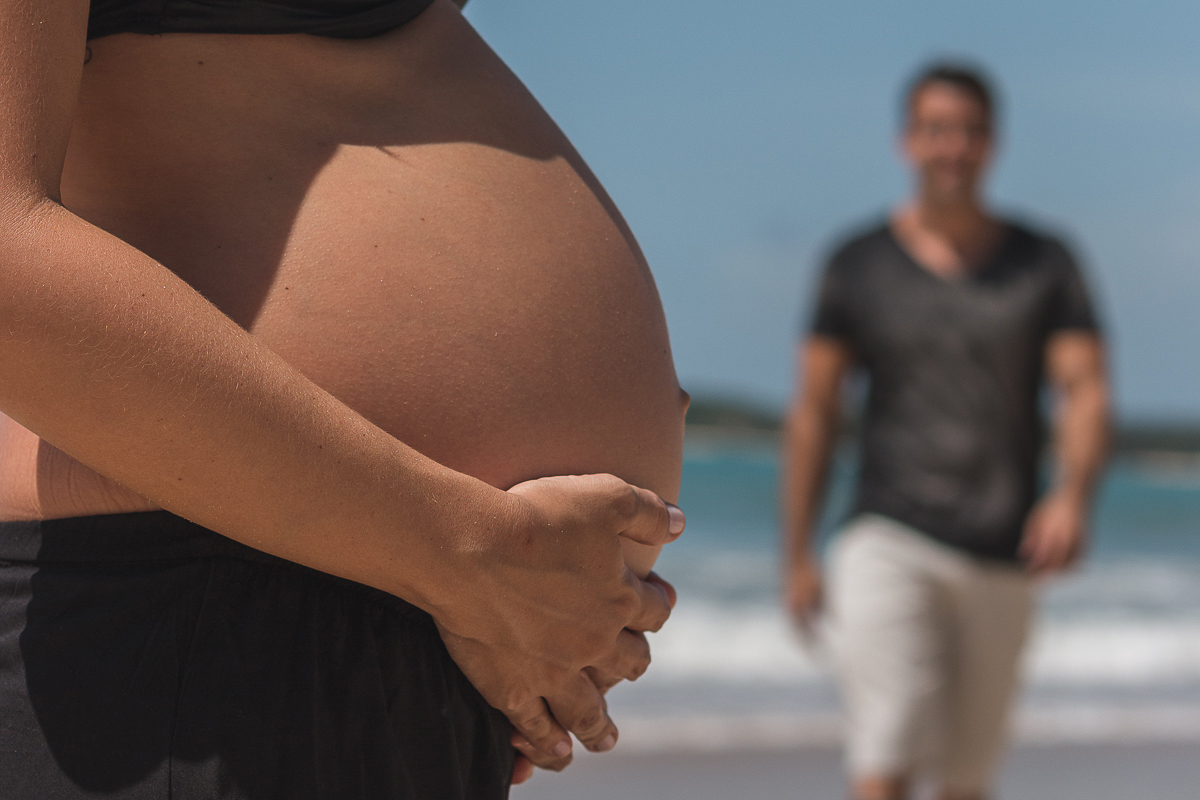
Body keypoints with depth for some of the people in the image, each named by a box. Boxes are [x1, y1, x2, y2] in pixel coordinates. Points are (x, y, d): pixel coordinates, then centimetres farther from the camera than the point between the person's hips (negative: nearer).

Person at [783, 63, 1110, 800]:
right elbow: (815, 410, 5)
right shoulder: (859, 264, 2)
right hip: (889, 541, -2)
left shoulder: (1045, 264, 4)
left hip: (1003, 557, 2)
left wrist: (1073, 495, -24)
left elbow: (1087, 392, -4)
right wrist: (798, 555, 4)